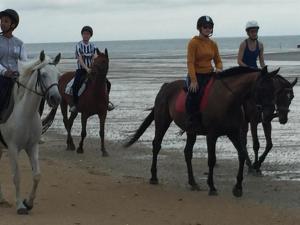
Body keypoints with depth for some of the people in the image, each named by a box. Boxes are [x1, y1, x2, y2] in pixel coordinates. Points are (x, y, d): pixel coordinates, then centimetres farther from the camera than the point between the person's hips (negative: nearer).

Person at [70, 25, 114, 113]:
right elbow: (80, 59, -13)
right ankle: (74, 103, -16)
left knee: (107, 83, -9)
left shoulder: (92, 46, 6)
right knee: (75, 85, -31)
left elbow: (95, 57, -4)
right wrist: (87, 69, -27)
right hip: (81, 69, -4)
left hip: (91, 69, 4)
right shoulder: (79, 45, -4)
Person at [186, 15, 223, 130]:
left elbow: (218, 61, 17)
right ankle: (191, 124, -9)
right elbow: (190, 62, -13)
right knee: (193, 99, -26)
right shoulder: (193, 42, -7)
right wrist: (193, 80, -22)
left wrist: (219, 68, -8)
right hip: (196, 75, -5)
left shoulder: (213, 44, 10)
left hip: (209, 74, 5)